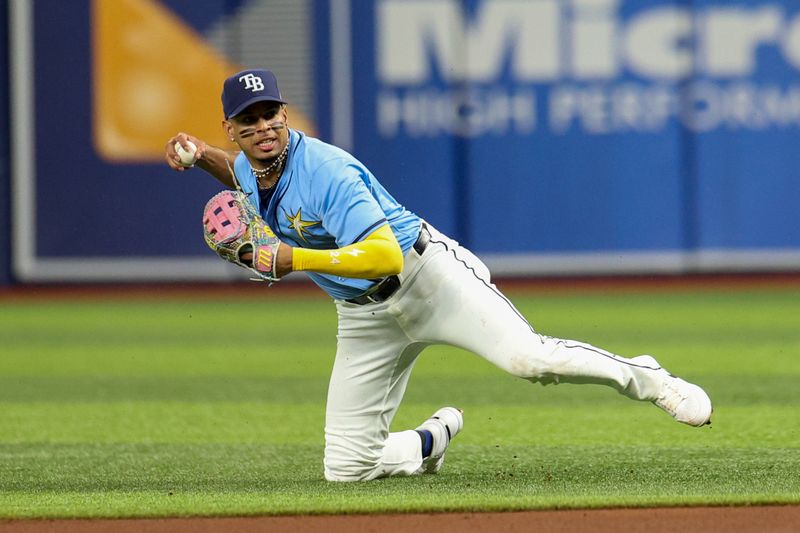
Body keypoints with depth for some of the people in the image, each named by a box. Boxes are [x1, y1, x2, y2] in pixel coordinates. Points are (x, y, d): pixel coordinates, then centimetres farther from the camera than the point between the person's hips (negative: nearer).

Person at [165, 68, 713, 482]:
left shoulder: (326, 171, -25)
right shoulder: (247, 169, 0)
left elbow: (385, 257, -35)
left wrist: (295, 260, -40)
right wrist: (199, 152, 8)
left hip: (426, 274, -7)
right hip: (364, 315, 7)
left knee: (526, 357, -32)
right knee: (345, 469, -1)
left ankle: (646, 379, -8)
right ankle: (431, 441, 30)